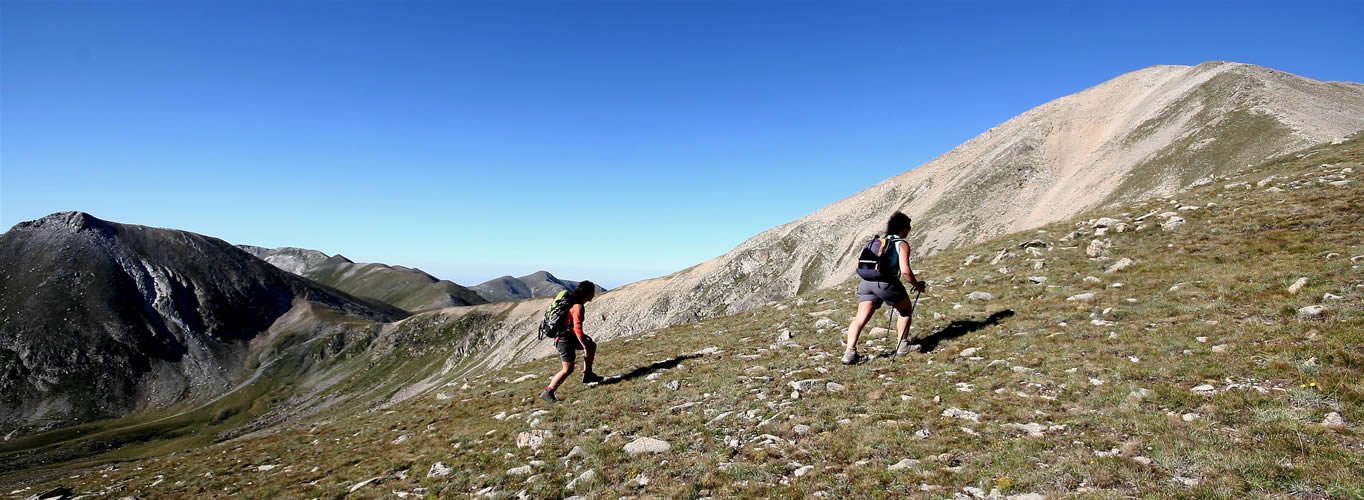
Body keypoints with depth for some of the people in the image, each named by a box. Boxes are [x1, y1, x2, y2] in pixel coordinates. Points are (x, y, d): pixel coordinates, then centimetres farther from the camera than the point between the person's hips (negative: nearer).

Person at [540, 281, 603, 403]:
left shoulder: (573, 302, 9)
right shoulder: (578, 307, -22)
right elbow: (577, 329, -26)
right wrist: (585, 347, -18)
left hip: (569, 335, 10)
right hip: (564, 339, -10)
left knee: (592, 345, 18)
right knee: (568, 369, -4)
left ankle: (587, 375, 24)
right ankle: (548, 392, 1)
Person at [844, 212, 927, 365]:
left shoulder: (877, 242, 24)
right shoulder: (902, 244, 4)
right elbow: (905, 271, -9)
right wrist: (917, 285, 6)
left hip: (866, 282, 5)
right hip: (885, 282, -5)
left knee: (860, 318, -3)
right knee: (906, 311, 21)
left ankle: (850, 352, -18)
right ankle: (902, 345, 23)